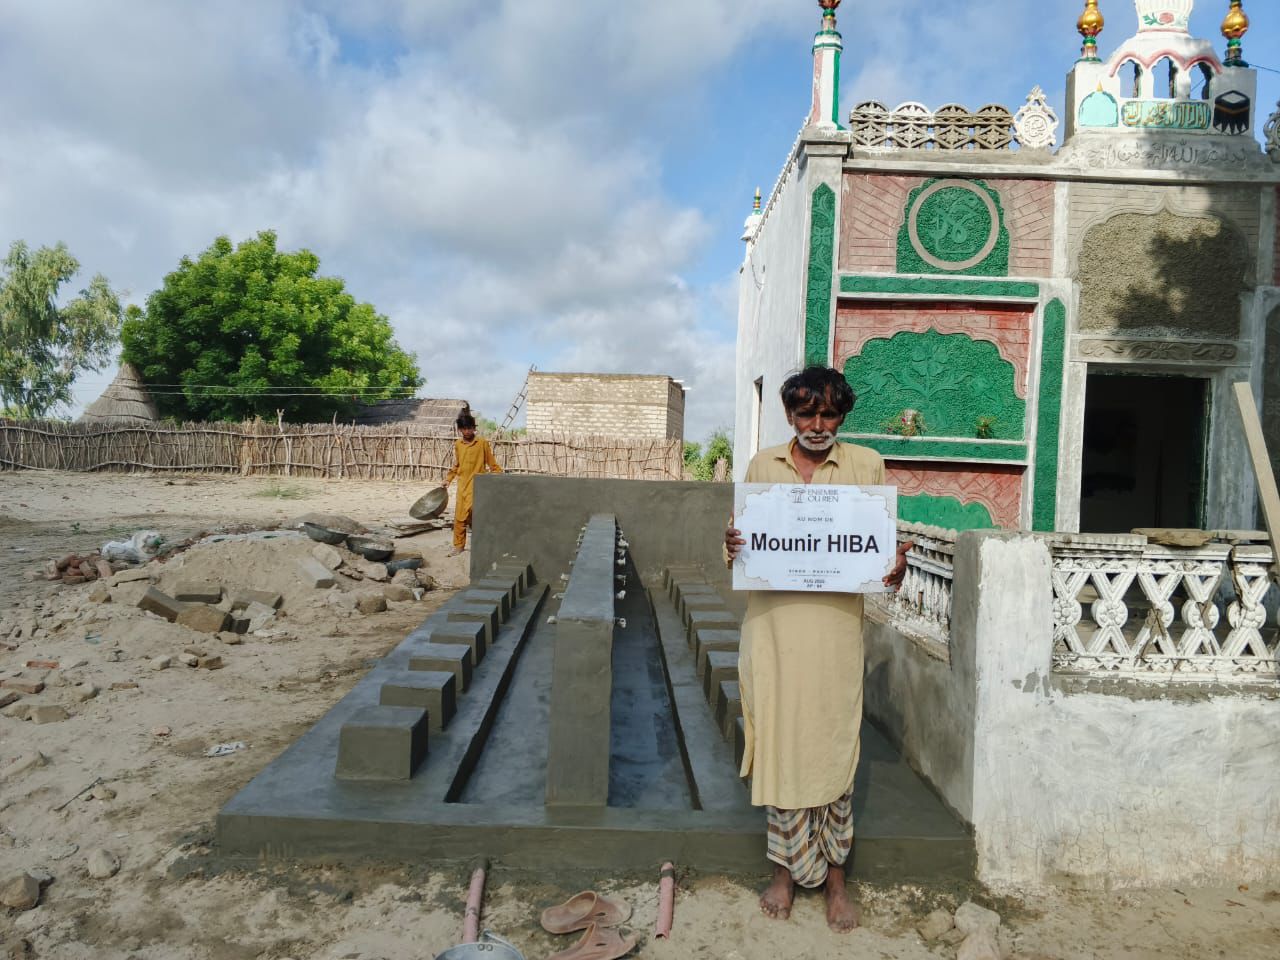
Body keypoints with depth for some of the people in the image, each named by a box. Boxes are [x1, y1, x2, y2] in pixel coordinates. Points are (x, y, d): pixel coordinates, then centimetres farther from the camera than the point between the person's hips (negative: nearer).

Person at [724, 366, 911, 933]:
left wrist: (894, 568, -16)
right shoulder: (763, 465, 7)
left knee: (832, 746, 4)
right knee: (779, 743, 7)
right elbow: (740, 533, 12)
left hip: (836, 626, -1)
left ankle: (835, 877, 22)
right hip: (774, 624, 1)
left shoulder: (866, 465, 4)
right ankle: (786, 870, 24)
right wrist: (731, 545, -12)